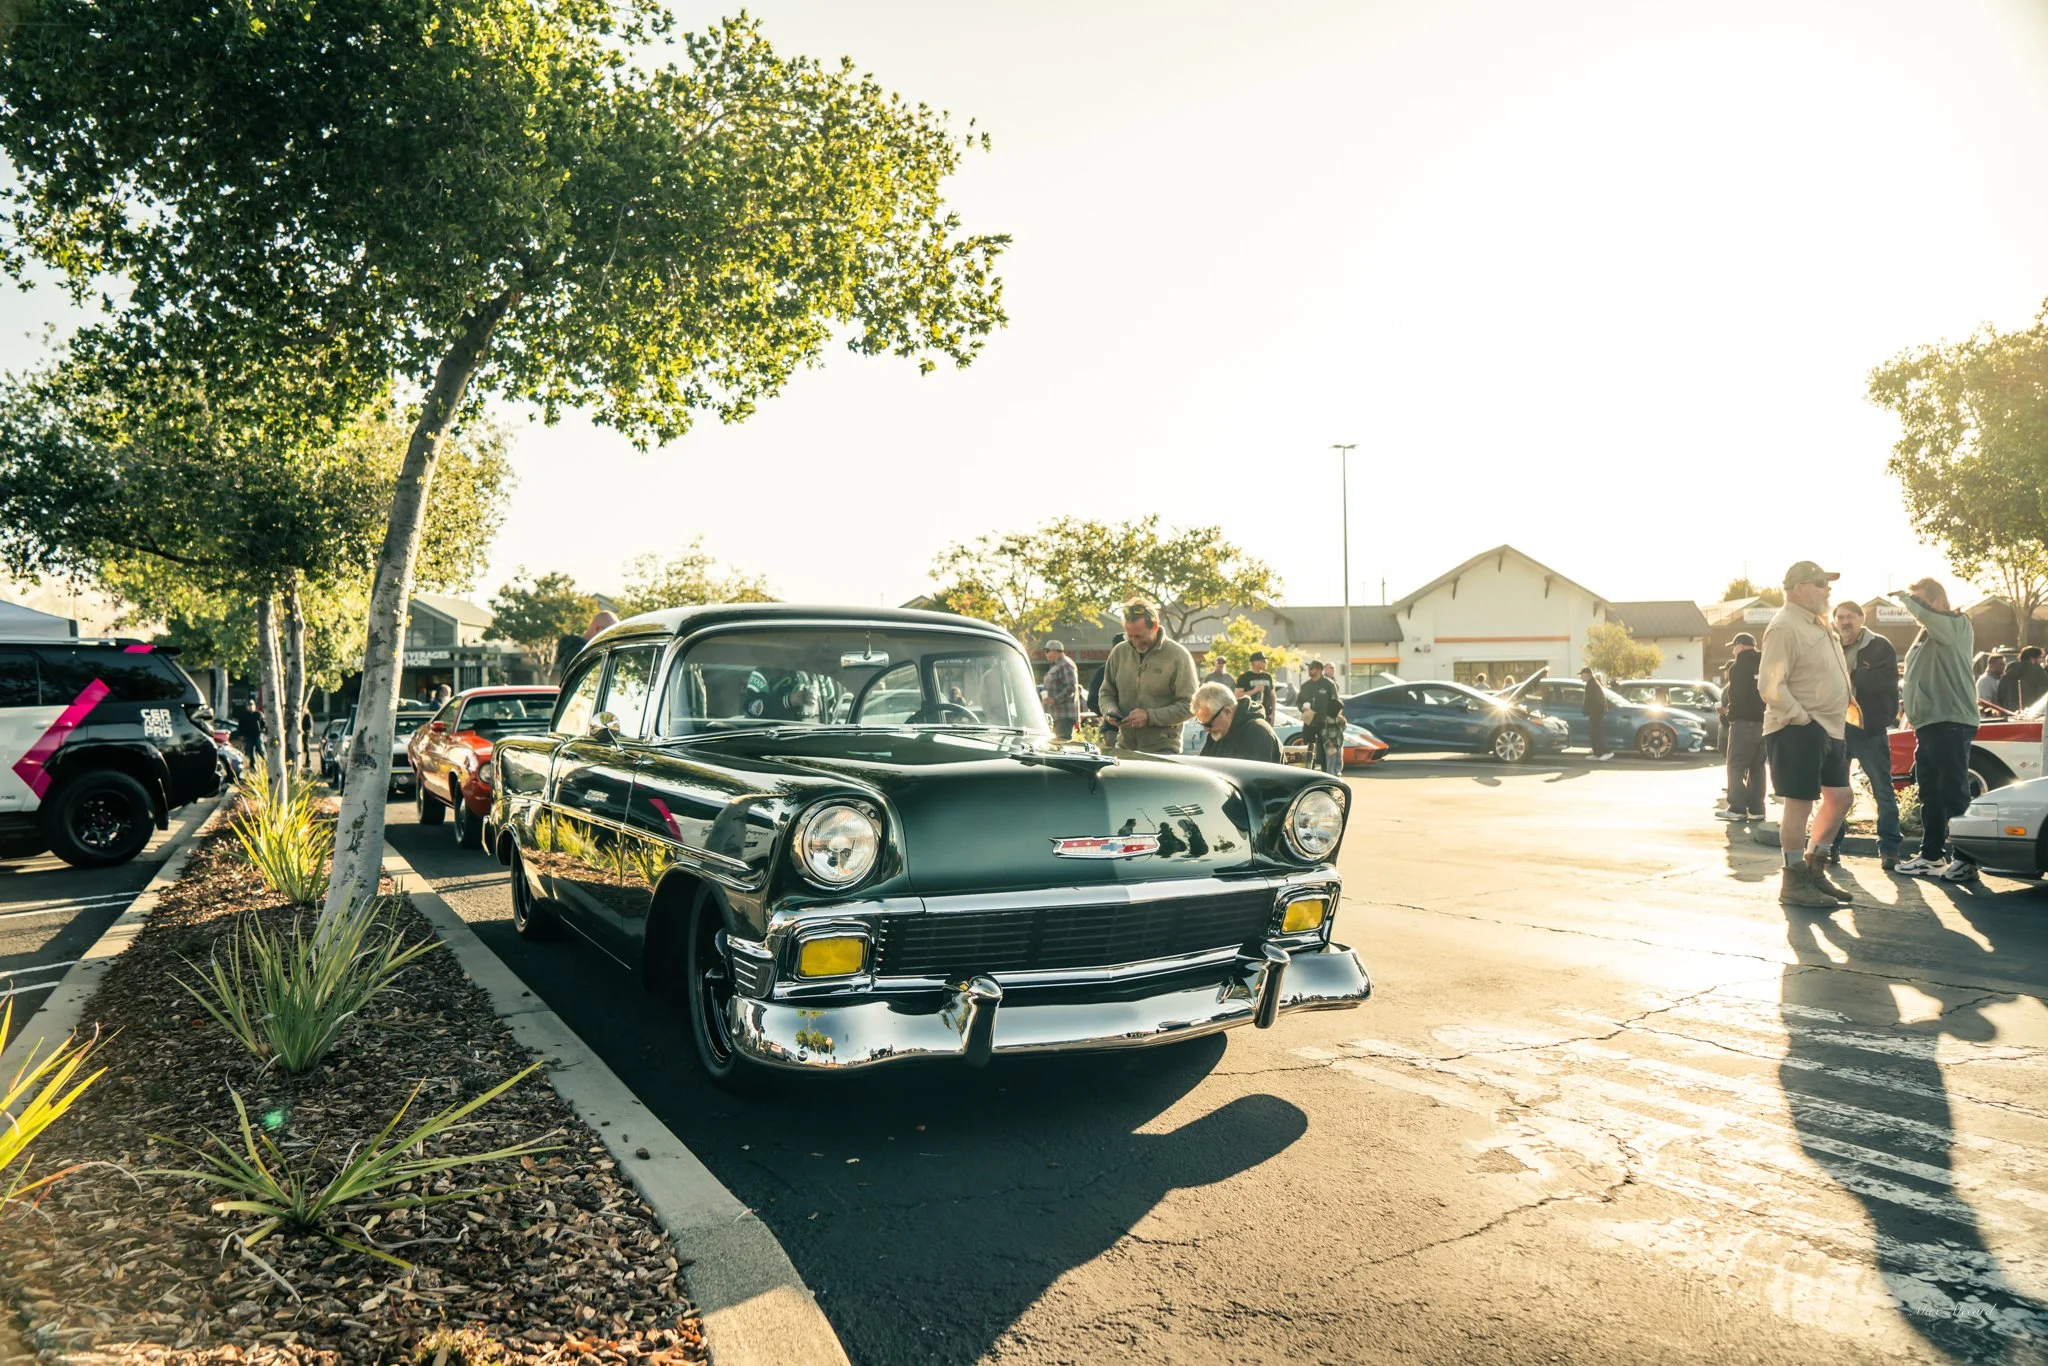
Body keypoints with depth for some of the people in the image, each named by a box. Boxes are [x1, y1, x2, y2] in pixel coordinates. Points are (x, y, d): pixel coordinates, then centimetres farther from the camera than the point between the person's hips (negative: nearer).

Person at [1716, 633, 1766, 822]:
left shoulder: (1739, 666, -8)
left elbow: (1735, 694, -13)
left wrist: (1728, 707, 6)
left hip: (1744, 721, -7)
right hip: (1764, 721, 7)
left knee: (1736, 766, -3)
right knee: (1757, 767, 11)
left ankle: (1737, 808, -8)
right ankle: (1756, 809, 10)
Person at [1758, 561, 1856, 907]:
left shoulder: (1819, 624, 15)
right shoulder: (1785, 627, -16)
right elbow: (1770, 685, -23)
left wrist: (1839, 720, 17)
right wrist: (1801, 717, -20)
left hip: (1829, 728, 10)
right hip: (1799, 731, -10)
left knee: (1838, 797, 14)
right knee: (1800, 803, -5)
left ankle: (1814, 869, 26)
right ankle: (1794, 883, 3)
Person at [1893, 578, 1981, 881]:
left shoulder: (1958, 626, -6)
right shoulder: (1927, 635, 20)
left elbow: (1926, 615, -28)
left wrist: (1905, 596, -10)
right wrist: (1912, 714, 17)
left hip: (1951, 723, -9)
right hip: (1927, 725, 9)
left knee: (1954, 794, -7)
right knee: (1930, 795, 12)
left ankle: (1967, 858, -3)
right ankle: (1931, 855, 18)